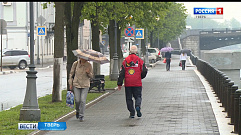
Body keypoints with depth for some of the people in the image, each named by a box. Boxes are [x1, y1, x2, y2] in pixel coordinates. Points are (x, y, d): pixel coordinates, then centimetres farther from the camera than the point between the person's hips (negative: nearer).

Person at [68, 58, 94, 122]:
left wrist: (88, 73, -19)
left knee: (83, 100, -7)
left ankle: (81, 116, 3)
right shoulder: (75, 64, -3)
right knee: (77, 100, -1)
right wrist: (70, 84, 5)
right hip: (76, 84, 0)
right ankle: (77, 111, 30)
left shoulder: (89, 65, -3)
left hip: (85, 85, 0)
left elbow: (91, 76, 3)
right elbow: (71, 74, 7)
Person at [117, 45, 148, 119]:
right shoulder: (139, 60, 0)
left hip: (128, 84, 1)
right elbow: (144, 71, -1)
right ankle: (137, 106, -20)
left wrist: (119, 84, 4)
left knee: (129, 98, 9)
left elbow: (121, 73, 1)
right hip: (137, 83, -1)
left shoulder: (125, 61, 2)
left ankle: (132, 113, 5)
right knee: (138, 96, 9)